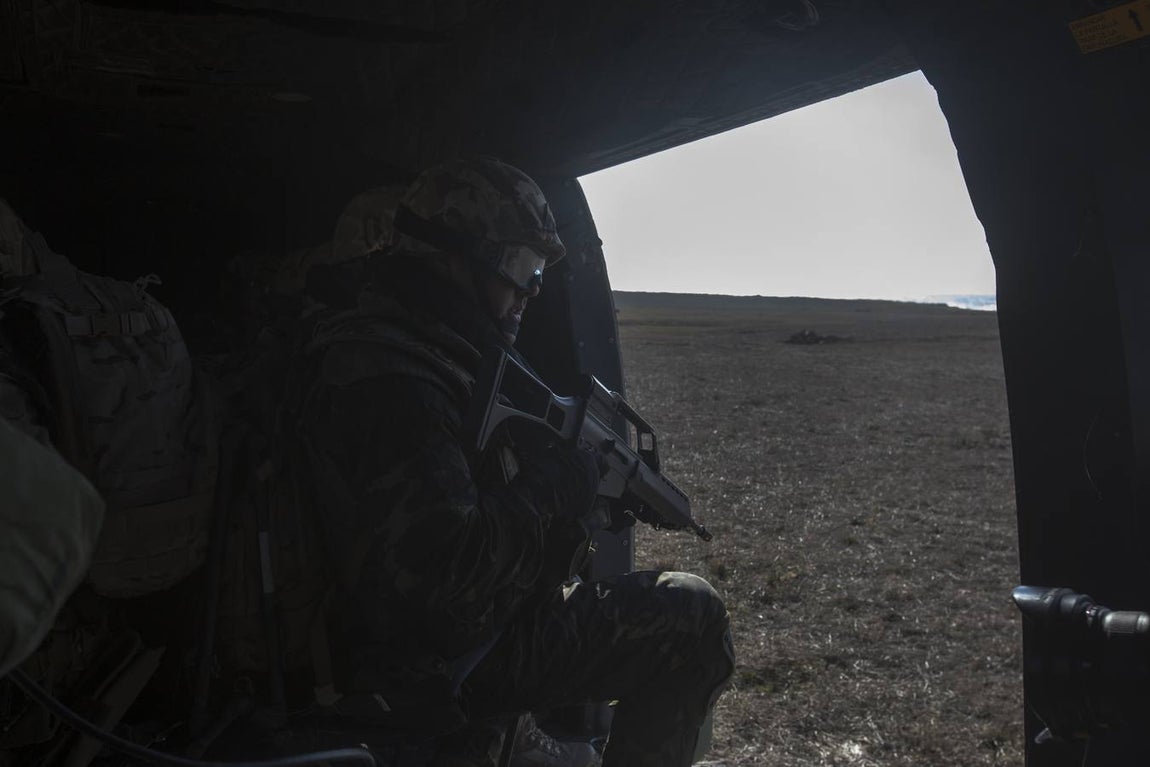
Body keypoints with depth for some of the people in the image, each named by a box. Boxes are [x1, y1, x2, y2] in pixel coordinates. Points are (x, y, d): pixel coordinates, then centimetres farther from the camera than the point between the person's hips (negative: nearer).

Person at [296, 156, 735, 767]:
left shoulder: (433, 351, 8)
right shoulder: (392, 383, -25)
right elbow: (444, 573, -32)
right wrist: (557, 481, -20)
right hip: (442, 660, -10)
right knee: (692, 614, -9)